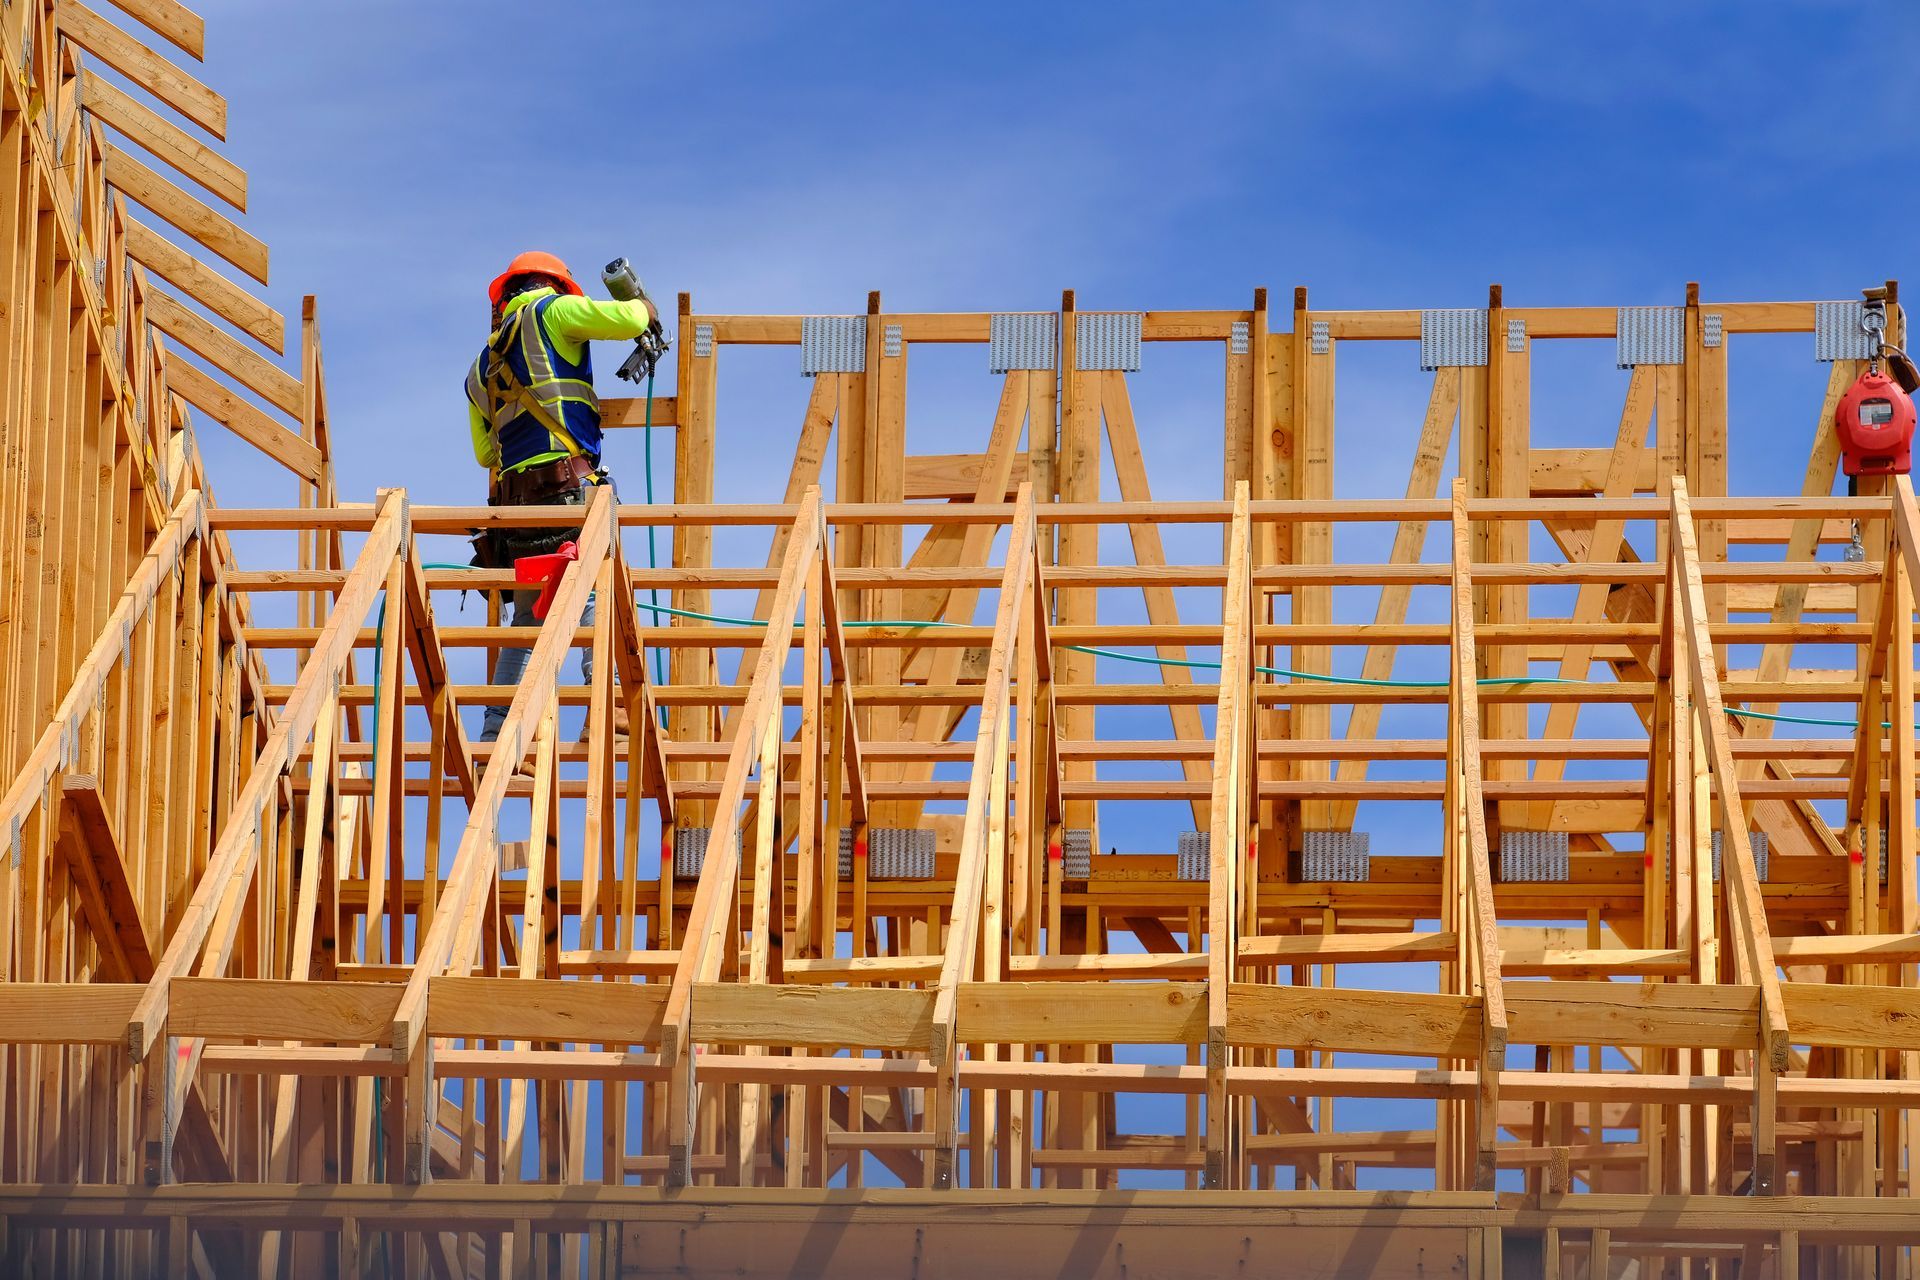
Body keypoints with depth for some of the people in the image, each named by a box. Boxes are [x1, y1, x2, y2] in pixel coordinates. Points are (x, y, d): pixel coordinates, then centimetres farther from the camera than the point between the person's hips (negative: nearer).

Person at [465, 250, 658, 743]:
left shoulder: (481, 368, 26)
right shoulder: (550, 311, 6)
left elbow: (484, 452, 29)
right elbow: (624, 320, -5)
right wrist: (642, 307, 18)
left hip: (512, 495, 7)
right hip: (568, 486, -7)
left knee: (528, 620, 12)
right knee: (599, 593, -15)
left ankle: (496, 733, 9)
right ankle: (608, 709, -32)